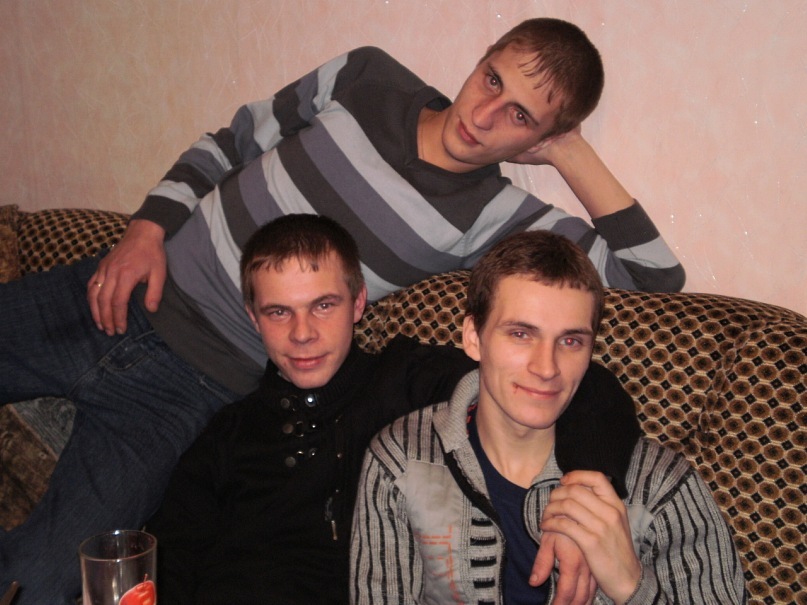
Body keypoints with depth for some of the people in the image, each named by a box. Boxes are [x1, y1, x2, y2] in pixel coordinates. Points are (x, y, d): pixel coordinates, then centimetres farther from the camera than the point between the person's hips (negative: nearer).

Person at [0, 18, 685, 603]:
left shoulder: (491, 217, -9)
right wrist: (149, 229, -1)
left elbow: (657, 274, -13)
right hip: (108, 292, 4)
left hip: (185, 383, -3)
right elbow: (231, 142, 12)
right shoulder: (366, 78, 2)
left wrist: (573, 155, -14)